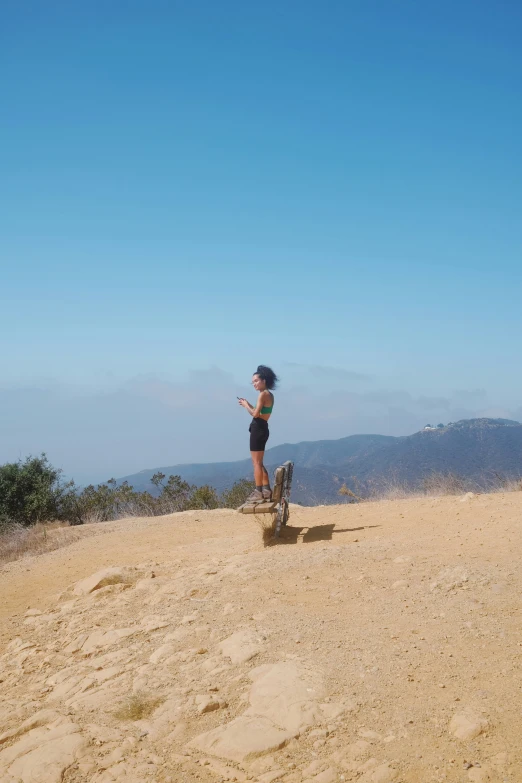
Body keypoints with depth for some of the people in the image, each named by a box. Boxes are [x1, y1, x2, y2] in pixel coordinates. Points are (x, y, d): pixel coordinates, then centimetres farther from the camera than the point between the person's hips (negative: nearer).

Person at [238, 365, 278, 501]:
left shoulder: (263, 394, -13)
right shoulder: (269, 394, 16)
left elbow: (255, 414, -18)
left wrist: (246, 405, -3)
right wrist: (247, 404, 11)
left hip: (258, 429, -10)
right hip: (262, 429, 10)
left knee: (256, 462, -6)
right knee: (259, 462, 16)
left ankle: (258, 492, -5)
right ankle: (266, 490, 18)